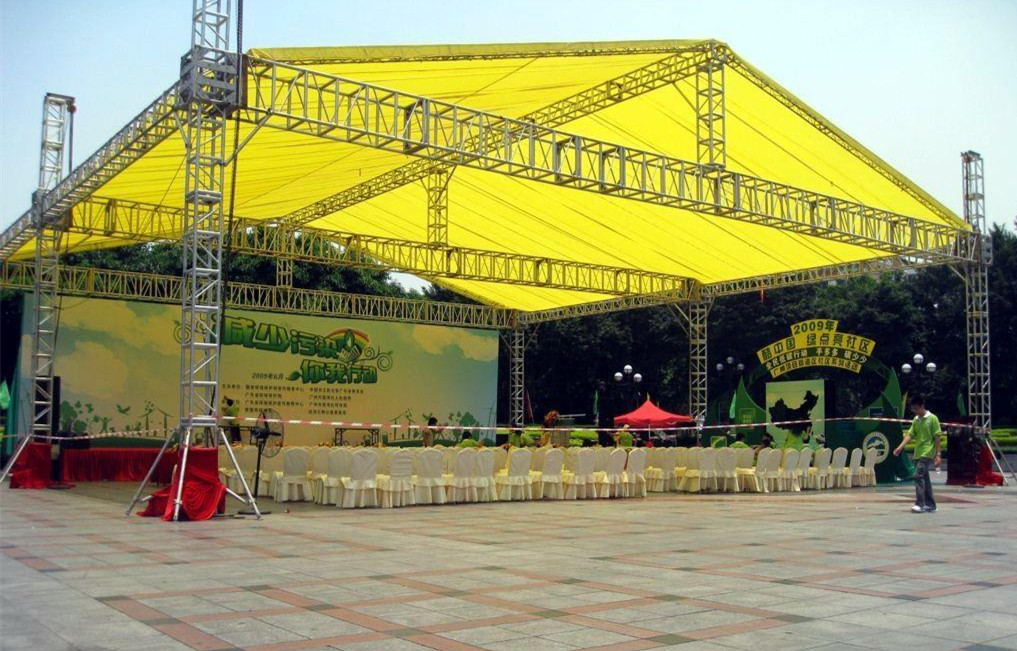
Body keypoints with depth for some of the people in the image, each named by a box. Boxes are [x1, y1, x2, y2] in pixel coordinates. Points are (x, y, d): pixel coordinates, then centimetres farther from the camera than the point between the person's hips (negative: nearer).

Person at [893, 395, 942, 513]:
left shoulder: (932, 418, -6)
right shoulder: (916, 420, 13)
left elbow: (937, 437, -7)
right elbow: (910, 434, 7)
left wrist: (937, 454, -11)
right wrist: (900, 447, -6)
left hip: (927, 453, -7)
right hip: (917, 453, 7)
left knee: (918, 476, -17)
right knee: (924, 479, 10)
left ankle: (920, 504, -16)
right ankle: (930, 505, 17)